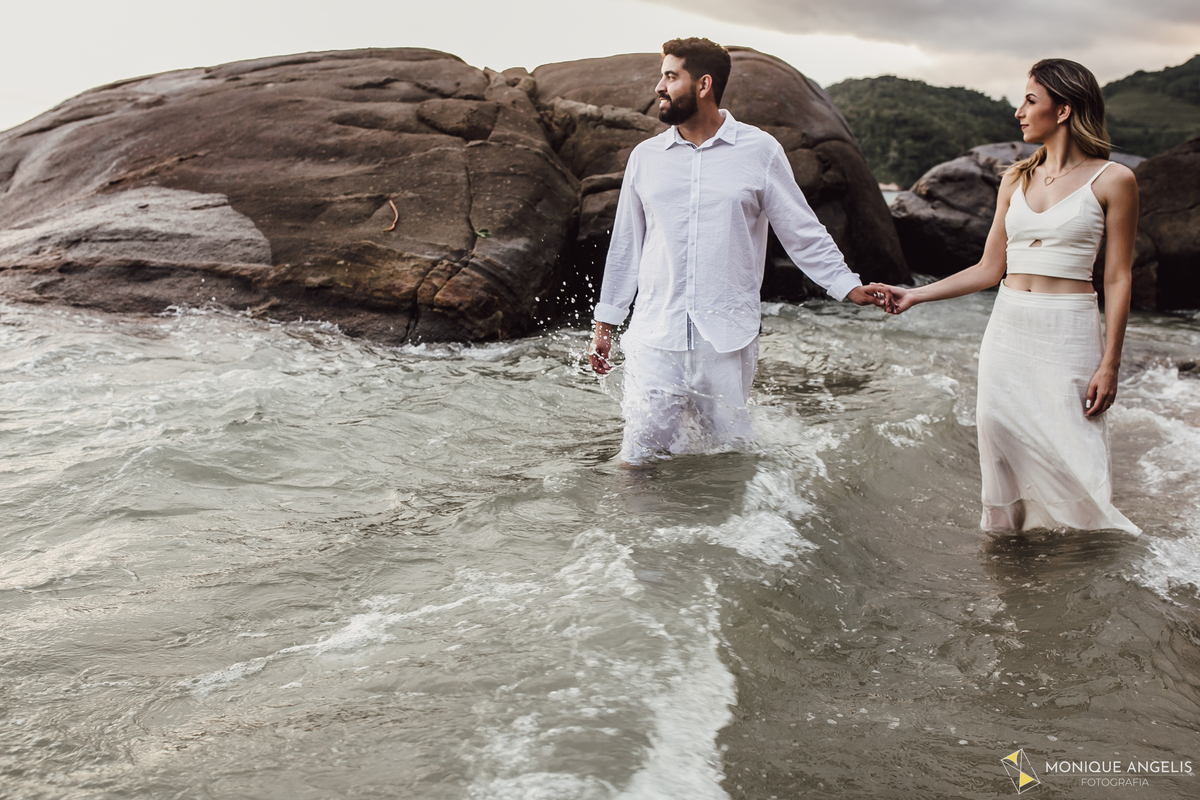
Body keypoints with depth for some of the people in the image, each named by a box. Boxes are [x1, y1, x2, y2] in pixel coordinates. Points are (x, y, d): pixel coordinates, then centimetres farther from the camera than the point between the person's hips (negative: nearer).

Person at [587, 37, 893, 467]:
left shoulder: (760, 151, 1)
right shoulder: (645, 157, 9)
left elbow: (803, 232, 6)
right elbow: (626, 243, 15)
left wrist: (848, 286, -4)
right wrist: (605, 321, 15)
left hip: (727, 338, -1)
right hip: (654, 335, 2)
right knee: (640, 457, -1)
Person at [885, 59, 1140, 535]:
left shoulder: (1112, 181, -4)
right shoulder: (1016, 179, 10)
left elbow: (1118, 279, -4)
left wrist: (1110, 364, -9)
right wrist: (915, 295, 7)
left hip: (1068, 335, -5)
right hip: (1008, 329, 5)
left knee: (1068, 462, -4)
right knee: (1003, 449, 4)